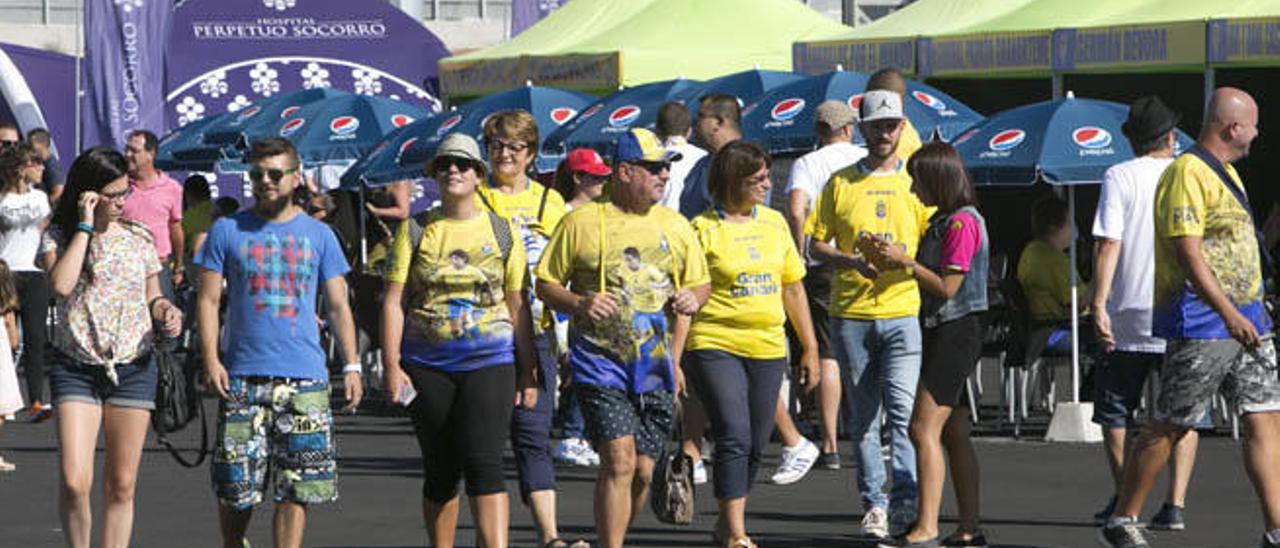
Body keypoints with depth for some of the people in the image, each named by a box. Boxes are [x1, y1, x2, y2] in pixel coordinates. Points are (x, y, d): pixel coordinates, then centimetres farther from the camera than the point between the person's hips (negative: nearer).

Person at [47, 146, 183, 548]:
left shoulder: (138, 237, 6)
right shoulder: (60, 237, -2)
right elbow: (61, 285, -21)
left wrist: (165, 311, -7)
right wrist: (85, 227, -17)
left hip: (133, 368, 2)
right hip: (75, 368, -2)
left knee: (121, 486, 4)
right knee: (74, 483, -13)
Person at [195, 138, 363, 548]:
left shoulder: (319, 235, 11)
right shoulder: (227, 231, 7)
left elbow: (338, 307, 13)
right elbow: (208, 300, 5)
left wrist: (351, 365, 4)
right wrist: (211, 358, -7)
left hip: (304, 377, 1)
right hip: (242, 377, -1)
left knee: (296, 489, -3)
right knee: (234, 488, 0)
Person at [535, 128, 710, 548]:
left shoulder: (675, 226, 11)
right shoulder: (581, 222, -1)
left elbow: (700, 283, 20)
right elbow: (546, 284, 5)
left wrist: (692, 298, -4)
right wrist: (578, 304, -15)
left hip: (654, 367, 4)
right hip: (600, 360, -4)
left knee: (643, 471, 5)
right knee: (619, 461, -17)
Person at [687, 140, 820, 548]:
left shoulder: (774, 223, 11)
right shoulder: (703, 230, -5)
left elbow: (793, 287, 17)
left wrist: (810, 348, 17)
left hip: (768, 349, 5)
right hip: (716, 346, -5)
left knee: (755, 445, 9)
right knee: (734, 437, -13)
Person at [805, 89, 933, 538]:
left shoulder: (916, 182, 7)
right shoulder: (840, 183, 8)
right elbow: (817, 245, 8)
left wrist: (906, 260, -13)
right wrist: (853, 261, -10)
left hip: (903, 311, -1)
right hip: (851, 314, 2)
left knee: (903, 410, -14)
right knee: (863, 417, 6)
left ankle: (906, 499, -11)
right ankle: (874, 504, 13)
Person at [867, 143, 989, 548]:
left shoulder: (962, 223, -14)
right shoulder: (942, 220, 17)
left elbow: (947, 287, -18)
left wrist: (905, 261, -12)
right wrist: (896, 264, 8)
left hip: (957, 330, -10)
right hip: (942, 332, 10)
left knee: (925, 429, -14)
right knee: (954, 434, 10)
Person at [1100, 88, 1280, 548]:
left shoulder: (1226, 172, 18)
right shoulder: (1187, 173, -13)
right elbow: (1188, 254, -21)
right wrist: (1229, 314, -26)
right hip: (1200, 320, -9)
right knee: (1170, 426, -2)